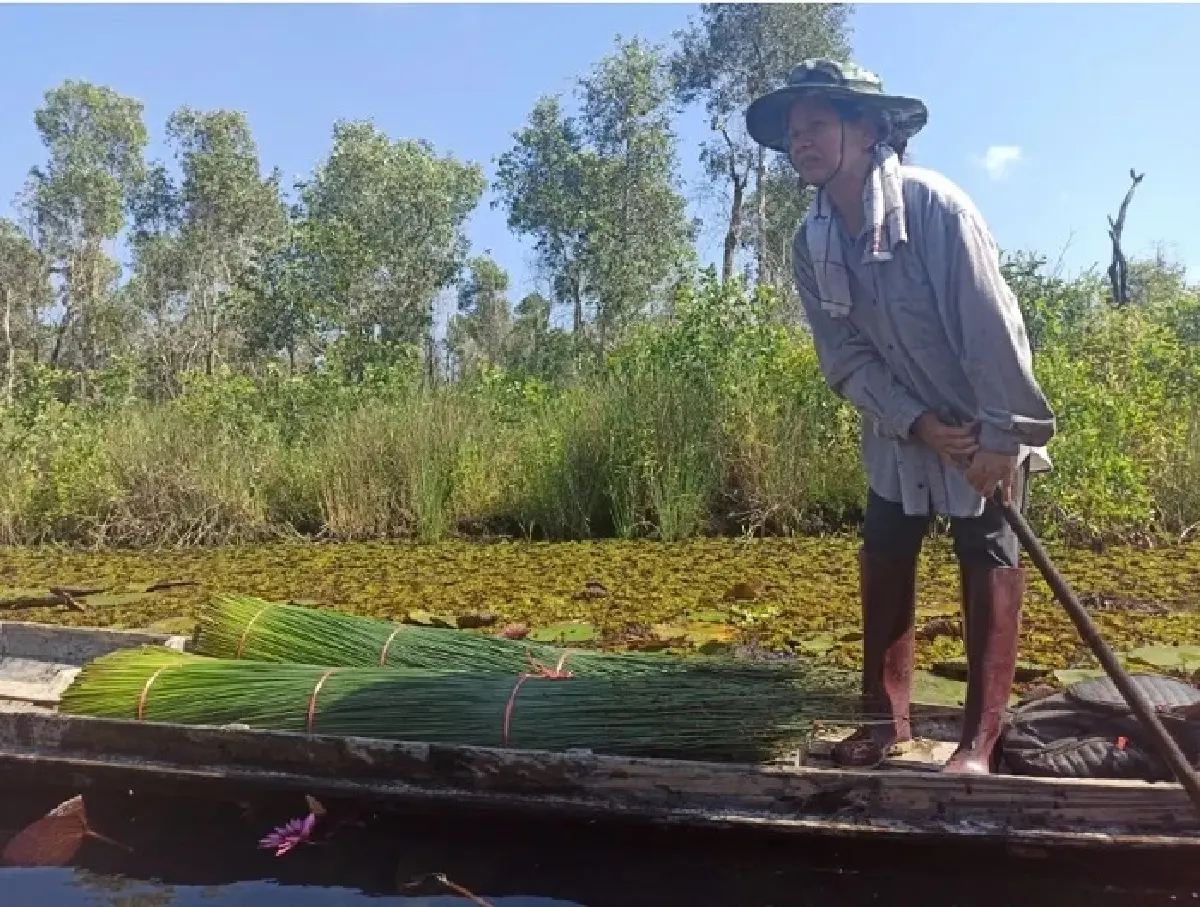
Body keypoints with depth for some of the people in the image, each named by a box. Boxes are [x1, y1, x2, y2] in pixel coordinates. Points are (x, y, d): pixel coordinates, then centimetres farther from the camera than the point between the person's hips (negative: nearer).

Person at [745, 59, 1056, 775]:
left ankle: (981, 740, 4)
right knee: (883, 561, 5)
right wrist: (917, 423, -19)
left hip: (986, 418, -5)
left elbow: (989, 322, -25)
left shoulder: (931, 202, -23)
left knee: (988, 558, -3)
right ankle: (887, 718, 18)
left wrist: (1002, 433, -25)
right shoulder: (811, 246, -7)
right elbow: (846, 359, -8)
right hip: (900, 427, 5)